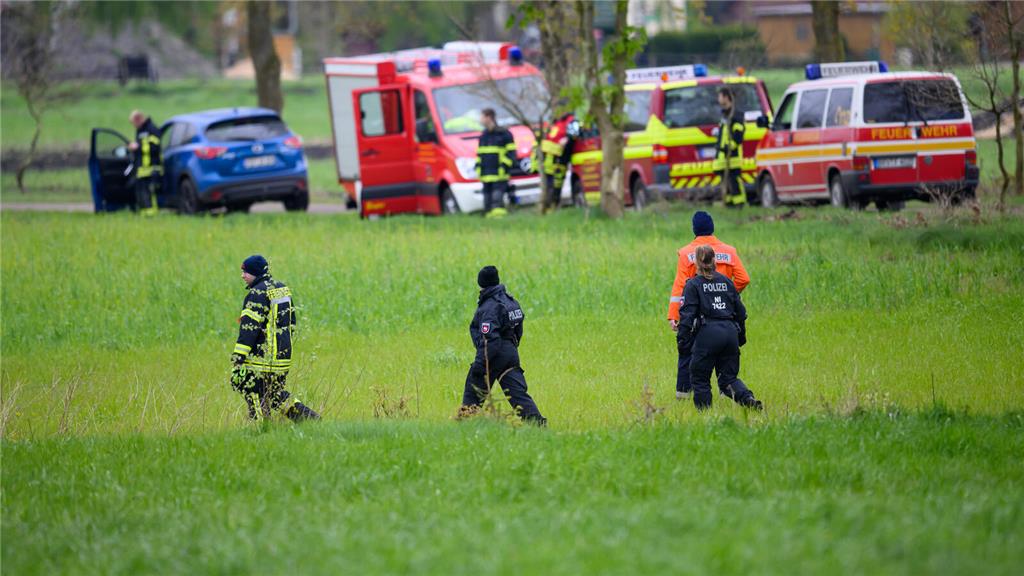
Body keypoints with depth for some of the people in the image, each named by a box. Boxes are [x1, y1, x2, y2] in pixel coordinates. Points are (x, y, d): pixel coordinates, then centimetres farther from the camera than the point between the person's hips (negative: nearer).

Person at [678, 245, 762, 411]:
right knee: (729, 377, 10)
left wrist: (683, 339, -6)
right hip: (730, 331, 5)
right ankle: (748, 399, -14)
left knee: (700, 378, 7)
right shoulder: (726, 282, 15)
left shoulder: (693, 284, 0)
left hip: (708, 334, -5)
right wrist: (741, 335, 28)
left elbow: (687, 313, -7)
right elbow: (740, 310, 18)